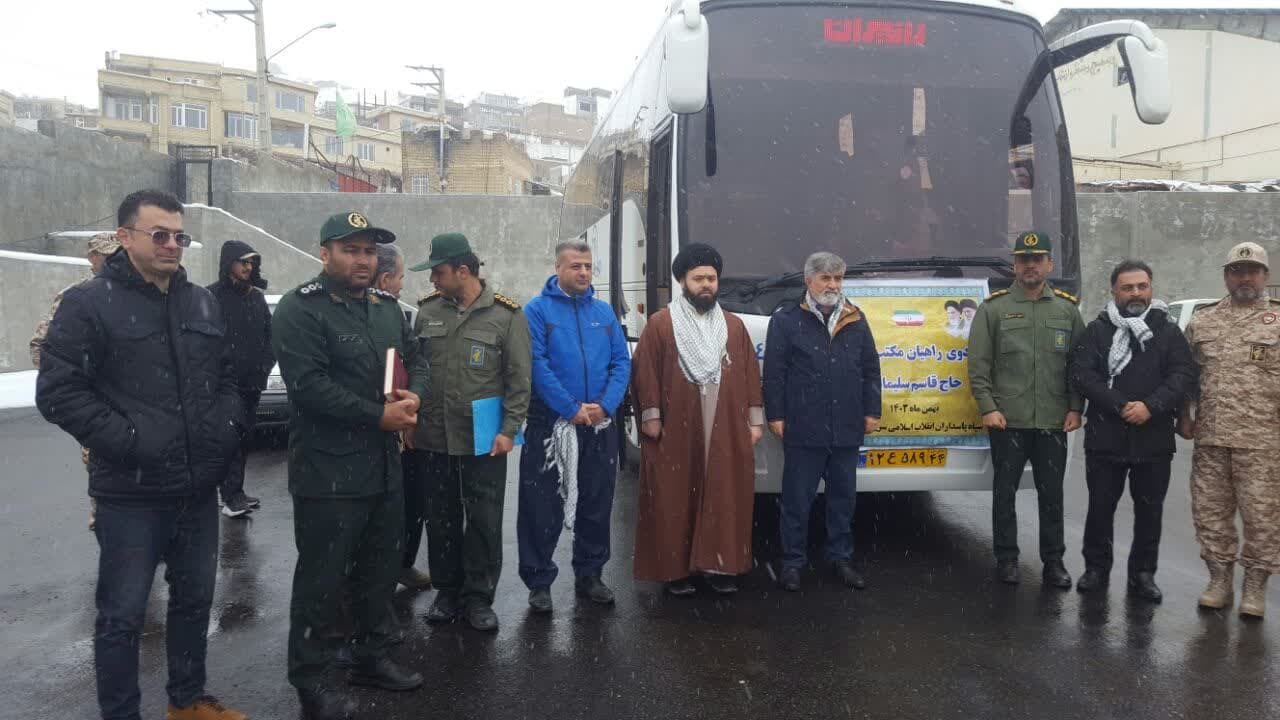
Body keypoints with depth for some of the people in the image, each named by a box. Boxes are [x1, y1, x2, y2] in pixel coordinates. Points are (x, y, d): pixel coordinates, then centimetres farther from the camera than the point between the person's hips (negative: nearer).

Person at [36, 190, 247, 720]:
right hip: (131, 494, -6)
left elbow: (227, 375, 18)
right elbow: (58, 392, -13)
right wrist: (128, 441, -19)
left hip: (199, 487, 6)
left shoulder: (202, 303, 10)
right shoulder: (89, 303, -8)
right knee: (123, 615, 5)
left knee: (195, 599, 18)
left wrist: (229, 425, 1)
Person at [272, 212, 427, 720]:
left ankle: (371, 657, 35)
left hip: (385, 466, 8)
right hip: (328, 472, -8)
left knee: (381, 568, 18)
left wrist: (414, 396, -8)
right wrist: (379, 415, -21)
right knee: (322, 578, 1)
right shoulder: (300, 309, -13)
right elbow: (309, 384, -22)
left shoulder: (386, 306, 12)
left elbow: (414, 358, 16)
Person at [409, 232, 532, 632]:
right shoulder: (427, 310, 5)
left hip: (483, 441, -3)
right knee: (441, 520, 14)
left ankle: (479, 596, 20)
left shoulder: (506, 314, -7)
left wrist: (508, 430, -11)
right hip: (432, 438, 4)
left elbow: (519, 379, -7)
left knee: (484, 522, 5)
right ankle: (447, 590, 29)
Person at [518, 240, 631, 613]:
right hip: (550, 424, -4)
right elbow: (536, 365, -13)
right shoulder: (537, 309, -3)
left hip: (601, 425, 4)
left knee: (597, 503, 12)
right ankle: (539, 581, 12)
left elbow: (622, 362, 4)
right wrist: (572, 409, -17)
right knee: (542, 506, 0)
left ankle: (590, 574, 26)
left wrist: (605, 406, -11)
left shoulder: (604, 311, 10)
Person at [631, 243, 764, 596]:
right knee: (675, 500, 2)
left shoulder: (734, 326, 13)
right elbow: (644, 372, -2)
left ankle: (719, 565, 16)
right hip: (675, 432, -3)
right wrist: (650, 416, -8)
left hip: (727, 432, 4)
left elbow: (751, 374, 13)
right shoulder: (660, 324, 1)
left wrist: (755, 419, 9)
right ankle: (675, 569, 12)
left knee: (725, 499, 5)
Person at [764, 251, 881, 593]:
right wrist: (775, 416, -7)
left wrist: (872, 411, 8)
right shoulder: (786, 321, -1)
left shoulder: (856, 321, 11)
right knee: (797, 500, 3)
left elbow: (871, 369, 13)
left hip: (847, 430, 4)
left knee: (844, 497, 13)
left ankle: (841, 558, 26)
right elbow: (773, 373, -3)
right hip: (803, 430, -4)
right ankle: (792, 562, 14)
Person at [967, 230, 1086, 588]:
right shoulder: (993, 308, 2)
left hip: (1053, 422, 2)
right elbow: (978, 365, -1)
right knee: (1005, 492, 6)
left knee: (1052, 494, 8)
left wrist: (1075, 408, 1)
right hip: (1007, 420, -1)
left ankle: (1054, 560, 19)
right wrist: (987, 408, -8)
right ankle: (1006, 558, 18)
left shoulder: (1067, 309, 8)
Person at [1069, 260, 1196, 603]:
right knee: (1100, 506, 8)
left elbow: (1185, 375, -3)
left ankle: (1143, 573, 22)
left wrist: (1150, 406, -18)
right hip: (1105, 436, -1)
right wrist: (1120, 406, -17)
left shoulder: (1168, 330, 7)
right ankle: (1096, 567, 23)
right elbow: (1081, 374, -7)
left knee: (1150, 509, 9)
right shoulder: (1097, 330, 3)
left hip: (1155, 438, 1)